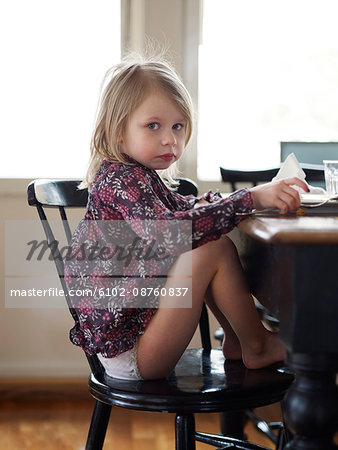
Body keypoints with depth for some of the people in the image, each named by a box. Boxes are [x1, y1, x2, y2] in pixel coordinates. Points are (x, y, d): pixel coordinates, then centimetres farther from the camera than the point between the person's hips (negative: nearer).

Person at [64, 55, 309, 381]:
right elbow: (168, 233, -35)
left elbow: (188, 207, 19)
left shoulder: (141, 178, 12)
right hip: (127, 354, -10)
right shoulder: (119, 178, -19)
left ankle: (236, 341, 17)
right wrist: (251, 198, -34)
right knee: (214, 248, -19)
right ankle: (256, 348, 1)